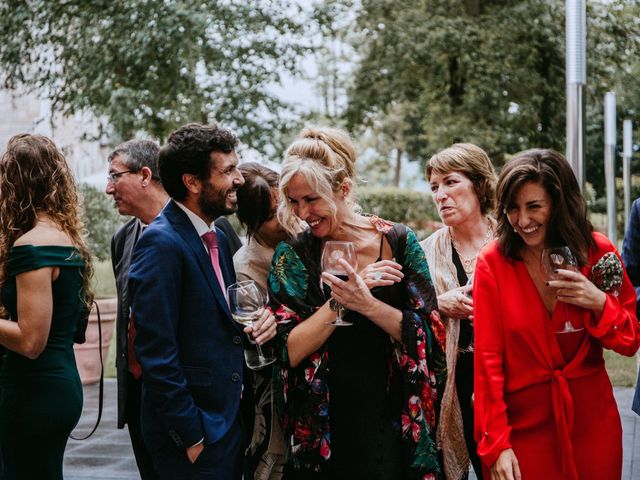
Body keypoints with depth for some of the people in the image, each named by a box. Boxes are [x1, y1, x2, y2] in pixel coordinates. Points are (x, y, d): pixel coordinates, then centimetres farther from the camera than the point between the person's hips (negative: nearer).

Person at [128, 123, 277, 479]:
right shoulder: (161, 244, -17)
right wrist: (191, 437, -18)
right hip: (194, 433, -8)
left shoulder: (218, 239, 11)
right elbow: (156, 353, -20)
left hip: (231, 419, 8)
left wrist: (257, 322, 0)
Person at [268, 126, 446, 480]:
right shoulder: (292, 255, -3)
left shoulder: (398, 242, -4)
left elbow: (426, 334, -8)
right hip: (322, 429, 0)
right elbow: (291, 352, -10)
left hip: (393, 423, 0)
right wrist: (340, 299, -22)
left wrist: (367, 304, -23)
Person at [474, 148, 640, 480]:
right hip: (524, 425, -2)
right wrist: (496, 444, -13)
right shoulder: (493, 262, -9)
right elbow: (488, 359, -9)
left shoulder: (598, 252, -4)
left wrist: (600, 303, -17)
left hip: (591, 421, 2)